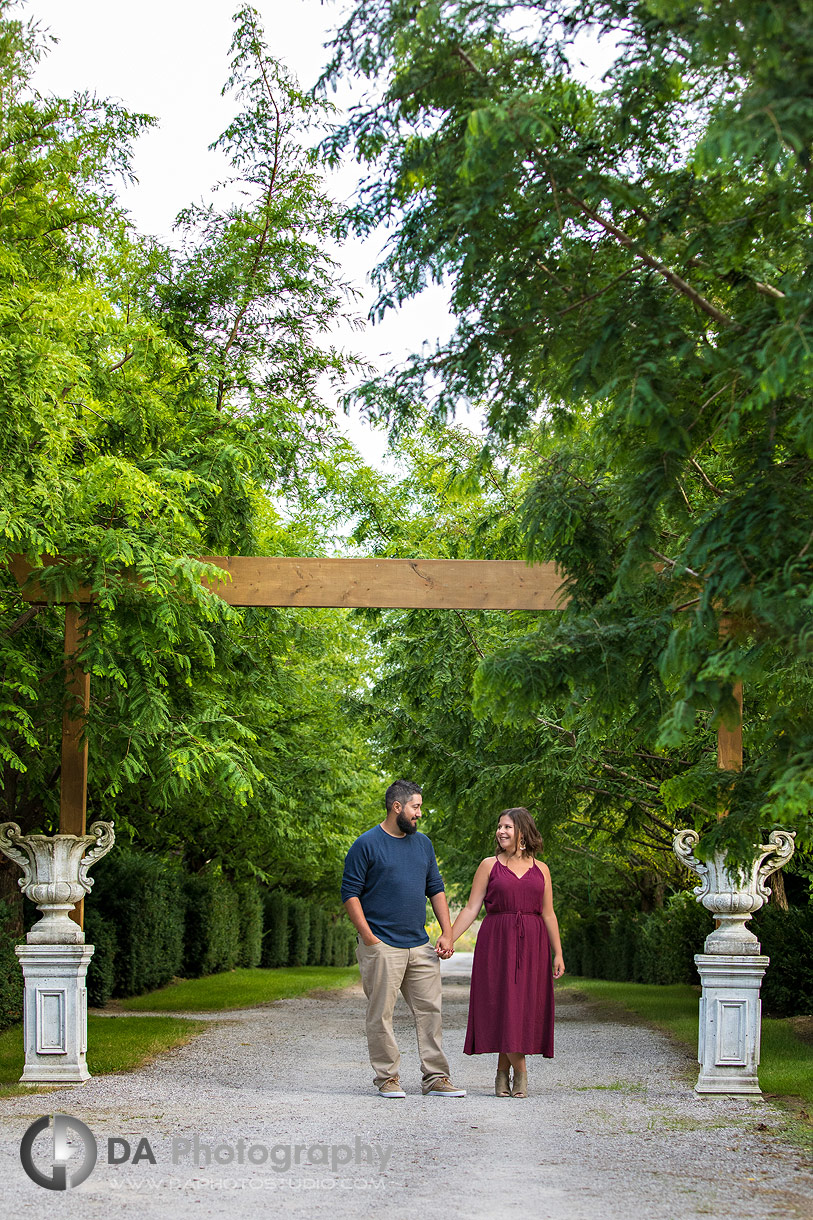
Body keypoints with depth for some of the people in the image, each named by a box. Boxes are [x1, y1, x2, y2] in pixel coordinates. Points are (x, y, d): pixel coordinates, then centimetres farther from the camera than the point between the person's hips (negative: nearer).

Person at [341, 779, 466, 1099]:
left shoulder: (422, 843, 15)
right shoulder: (367, 844, -4)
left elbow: (436, 889, 19)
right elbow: (350, 893, -6)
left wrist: (448, 933, 9)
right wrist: (368, 937, -13)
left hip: (420, 946, 6)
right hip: (382, 947, -6)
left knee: (429, 1011, 3)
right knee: (381, 1014, -2)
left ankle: (436, 1078, 7)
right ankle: (387, 1078, 6)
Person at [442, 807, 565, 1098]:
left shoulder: (540, 869, 9)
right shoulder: (490, 865, 4)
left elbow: (548, 914, 11)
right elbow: (471, 908, 1)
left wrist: (557, 954, 6)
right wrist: (449, 938, -9)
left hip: (531, 945, 2)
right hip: (497, 943, -2)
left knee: (525, 1006, -2)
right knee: (504, 1004, -6)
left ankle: (503, 1074, 6)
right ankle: (520, 1074, 4)